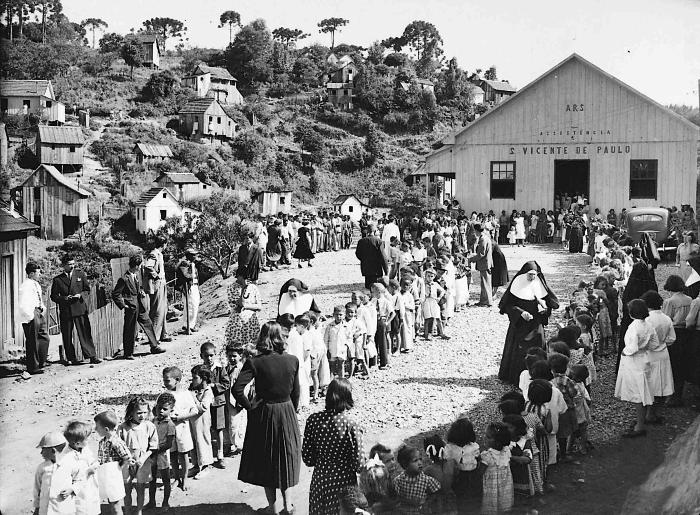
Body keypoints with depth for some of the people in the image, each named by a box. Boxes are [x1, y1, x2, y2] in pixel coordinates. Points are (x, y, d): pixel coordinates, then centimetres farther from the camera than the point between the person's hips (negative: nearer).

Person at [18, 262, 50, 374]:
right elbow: (23, 304, -23)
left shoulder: (36, 284, 12)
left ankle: (42, 361, 31)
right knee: (32, 341, -2)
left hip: (39, 313, 10)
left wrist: (43, 308, 15)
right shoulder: (26, 286, -17)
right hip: (31, 315, -10)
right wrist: (30, 316, -22)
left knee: (44, 338, 17)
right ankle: (33, 367, 7)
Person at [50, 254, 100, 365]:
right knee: (67, 336, 3)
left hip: (80, 308, 0)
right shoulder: (57, 279, 6)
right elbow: (53, 296, 6)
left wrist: (80, 295, -7)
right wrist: (64, 298, -11)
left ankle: (92, 356, -5)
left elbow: (88, 289, 11)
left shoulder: (80, 274, 10)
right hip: (65, 311, 0)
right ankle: (72, 358, 11)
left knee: (85, 333, -5)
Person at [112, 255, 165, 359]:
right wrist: (123, 305, -13)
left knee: (148, 324, 11)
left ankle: (154, 347, 21)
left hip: (141, 306, 8)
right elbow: (115, 294, -14)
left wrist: (142, 292, 8)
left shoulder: (137, 275, 7)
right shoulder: (124, 279, -17)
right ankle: (128, 353, 12)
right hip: (131, 307, -8)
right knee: (129, 331, 1)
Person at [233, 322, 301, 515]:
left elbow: (237, 389, -22)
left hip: (263, 414, -2)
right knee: (286, 456, 20)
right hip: (287, 414, 2)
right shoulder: (292, 361, -8)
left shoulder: (255, 362, -14)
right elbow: (296, 393, 0)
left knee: (265, 460, 14)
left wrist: (249, 406, -8)